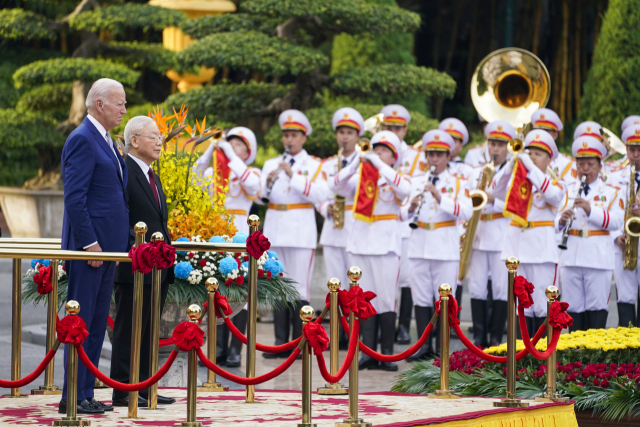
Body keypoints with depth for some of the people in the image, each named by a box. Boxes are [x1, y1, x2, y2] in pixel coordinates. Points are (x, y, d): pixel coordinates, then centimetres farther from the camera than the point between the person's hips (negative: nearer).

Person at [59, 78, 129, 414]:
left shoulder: (105, 141, 18)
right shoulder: (82, 140, -13)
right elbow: (74, 197, -18)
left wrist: (119, 243, 17)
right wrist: (89, 243, -20)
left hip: (107, 247, 10)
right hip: (90, 246, -10)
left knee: (97, 324, 11)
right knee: (80, 322, -5)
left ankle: (86, 393, 15)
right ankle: (73, 397, -2)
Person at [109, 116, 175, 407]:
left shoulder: (152, 175, 19)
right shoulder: (123, 171, -12)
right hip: (135, 268, -9)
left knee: (146, 332, 13)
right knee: (128, 331, -4)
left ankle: (143, 388, 18)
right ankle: (122, 391, 0)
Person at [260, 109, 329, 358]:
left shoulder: (313, 166, 4)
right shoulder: (271, 164, 15)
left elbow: (320, 195, -13)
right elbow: (258, 195, 5)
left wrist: (293, 176, -18)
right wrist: (267, 182, -16)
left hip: (301, 232, -4)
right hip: (275, 230, 4)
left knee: (299, 288, -5)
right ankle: (281, 340, 9)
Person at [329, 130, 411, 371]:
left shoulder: (396, 180, 2)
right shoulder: (360, 178, 10)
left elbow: (405, 188, -21)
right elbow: (335, 186, -4)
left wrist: (379, 165, -20)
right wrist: (356, 165, -17)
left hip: (386, 245, -3)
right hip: (359, 243, 3)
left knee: (386, 299, -6)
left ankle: (387, 353, 0)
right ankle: (368, 352, 4)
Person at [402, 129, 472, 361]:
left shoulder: (457, 184, 3)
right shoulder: (416, 183, 12)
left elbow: (466, 212, -12)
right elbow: (404, 215, 9)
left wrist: (439, 197, -21)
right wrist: (411, 207, -14)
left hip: (445, 247, -3)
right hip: (419, 244, 3)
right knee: (421, 298, 5)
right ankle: (424, 345, 11)